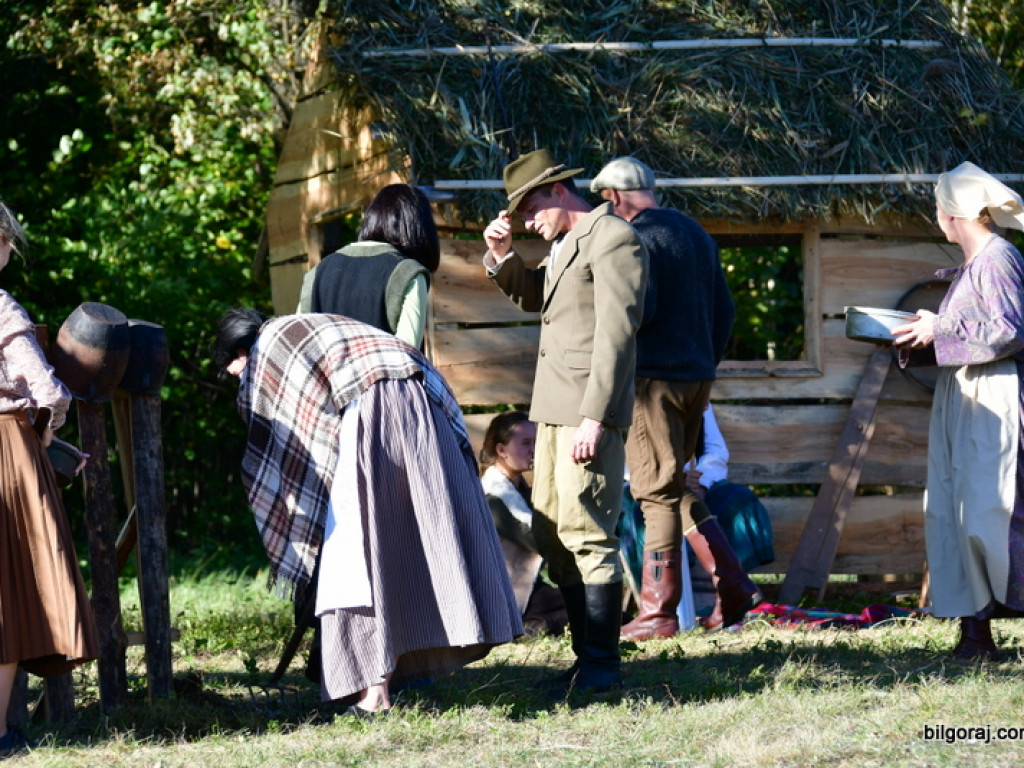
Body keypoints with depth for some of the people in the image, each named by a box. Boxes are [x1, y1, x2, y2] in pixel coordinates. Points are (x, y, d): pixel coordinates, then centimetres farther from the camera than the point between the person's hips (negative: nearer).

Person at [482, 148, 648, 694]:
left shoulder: (612, 240, -10)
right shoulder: (564, 245, 19)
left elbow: (616, 334, -17)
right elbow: (531, 297, 35)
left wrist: (594, 419, -22)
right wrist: (500, 257, 14)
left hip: (590, 409, -10)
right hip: (554, 411, 10)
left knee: (587, 535, -11)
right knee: (551, 536, 10)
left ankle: (601, 665, -8)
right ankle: (587, 653, 14)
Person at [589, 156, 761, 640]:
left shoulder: (635, 237, -11)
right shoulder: (695, 233, 16)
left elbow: (637, 308, -22)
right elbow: (724, 310, 18)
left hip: (654, 377, -8)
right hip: (696, 377, 8)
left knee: (657, 492, -4)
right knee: (675, 488, 17)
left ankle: (659, 613, -2)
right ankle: (733, 587, 10)